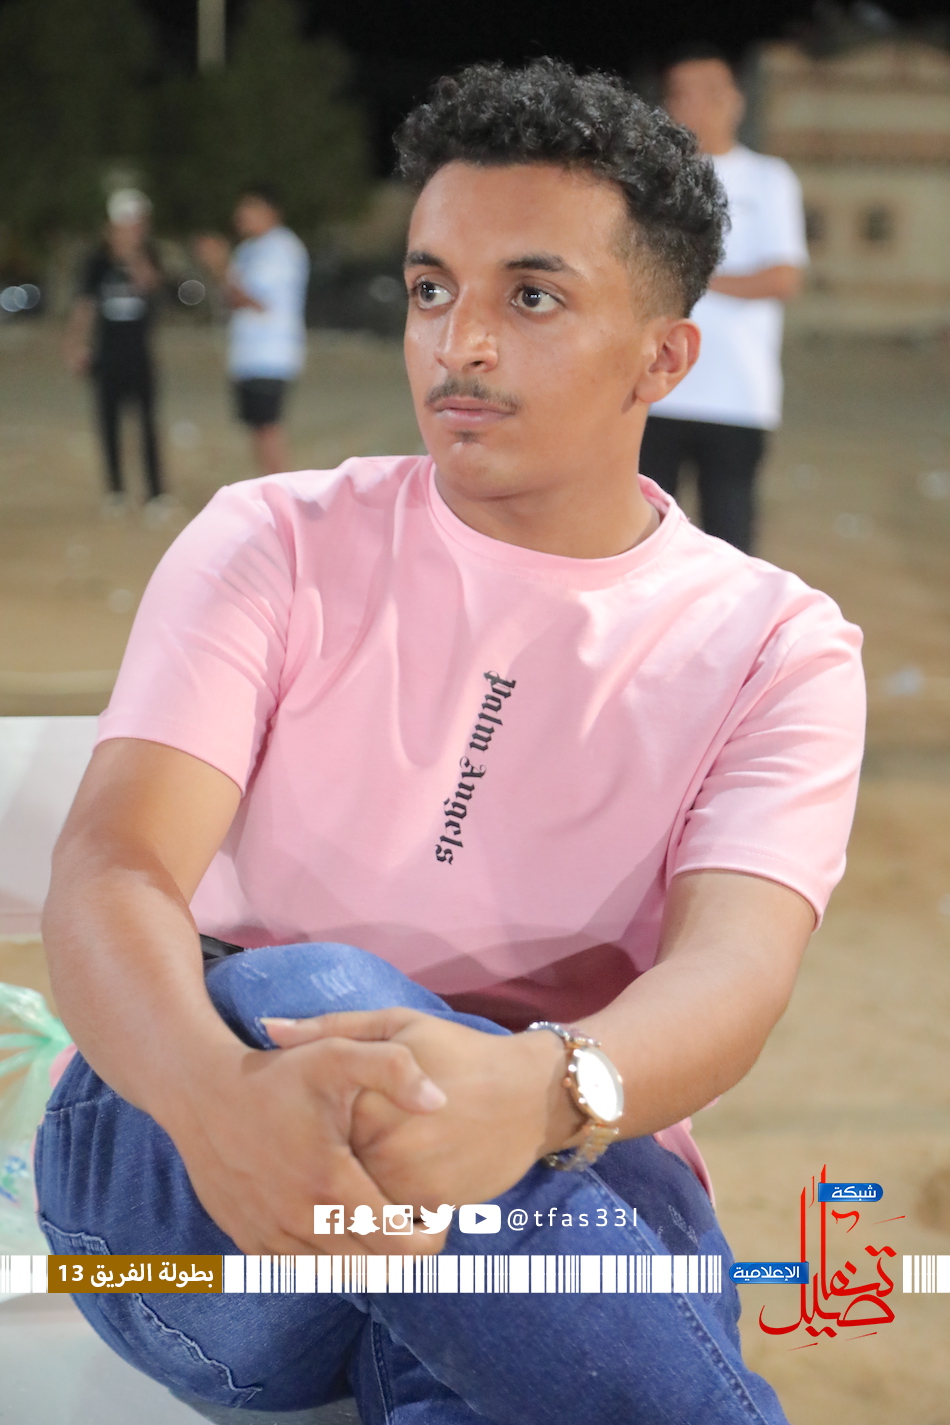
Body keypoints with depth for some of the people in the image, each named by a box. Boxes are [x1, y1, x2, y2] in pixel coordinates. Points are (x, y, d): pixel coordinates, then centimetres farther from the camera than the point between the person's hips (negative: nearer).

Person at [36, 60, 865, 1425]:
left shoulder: (779, 646, 4)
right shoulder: (275, 545, 5)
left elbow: (729, 973, -14)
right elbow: (109, 873, -10)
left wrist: (536, 1093, -40)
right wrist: (215, 1092, -36)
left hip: (575, 1197, -2)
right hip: (187, 1177, 3)